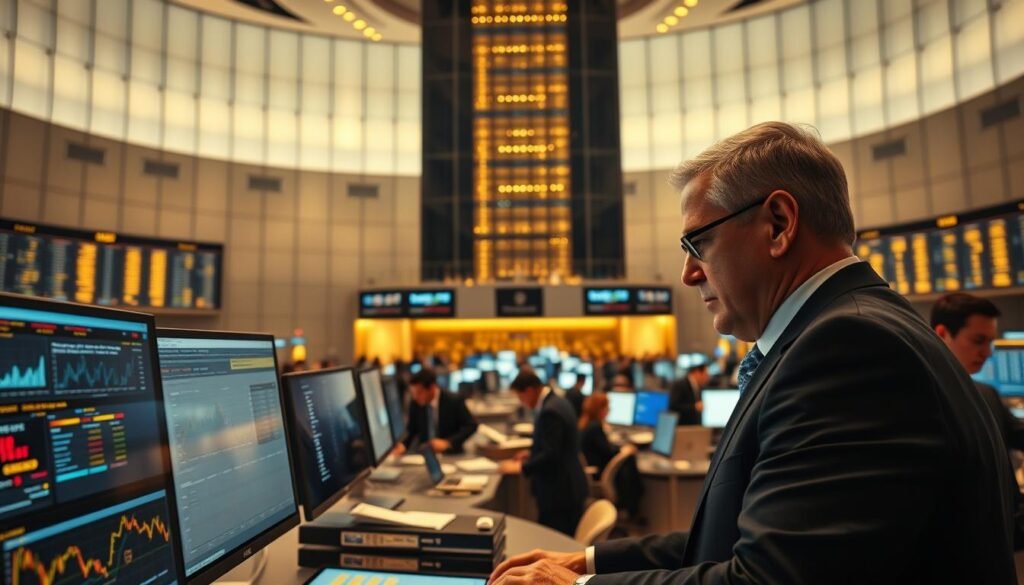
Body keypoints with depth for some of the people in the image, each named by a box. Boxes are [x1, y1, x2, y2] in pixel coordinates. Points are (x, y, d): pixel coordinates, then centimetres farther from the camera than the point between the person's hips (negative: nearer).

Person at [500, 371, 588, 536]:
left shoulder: (550, 410, -23)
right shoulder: (555, 402, 8)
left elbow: (550, 455, -25)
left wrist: (521, 467, -14)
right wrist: (532, 453, 13)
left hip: (558, 490, -10)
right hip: (566, 486, 10)